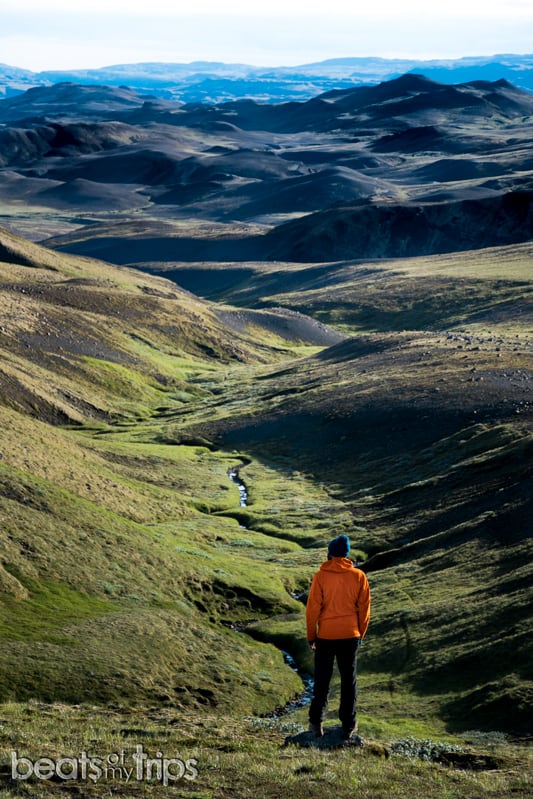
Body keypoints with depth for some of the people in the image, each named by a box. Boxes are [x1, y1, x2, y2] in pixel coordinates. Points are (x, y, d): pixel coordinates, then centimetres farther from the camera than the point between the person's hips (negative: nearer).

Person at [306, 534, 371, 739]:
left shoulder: (321, 576, -9)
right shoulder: (359, 576, -3)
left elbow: (313, 608, -7)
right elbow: (364, 608, 2)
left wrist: (311, 635, 4)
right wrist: (360, 634, 15)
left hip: (326, 636, -1)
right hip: (350, 636, 1)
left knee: (322, 680, 9)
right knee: (349, 680, 10)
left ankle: (316, 722, 13)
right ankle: (348, 724, 13)